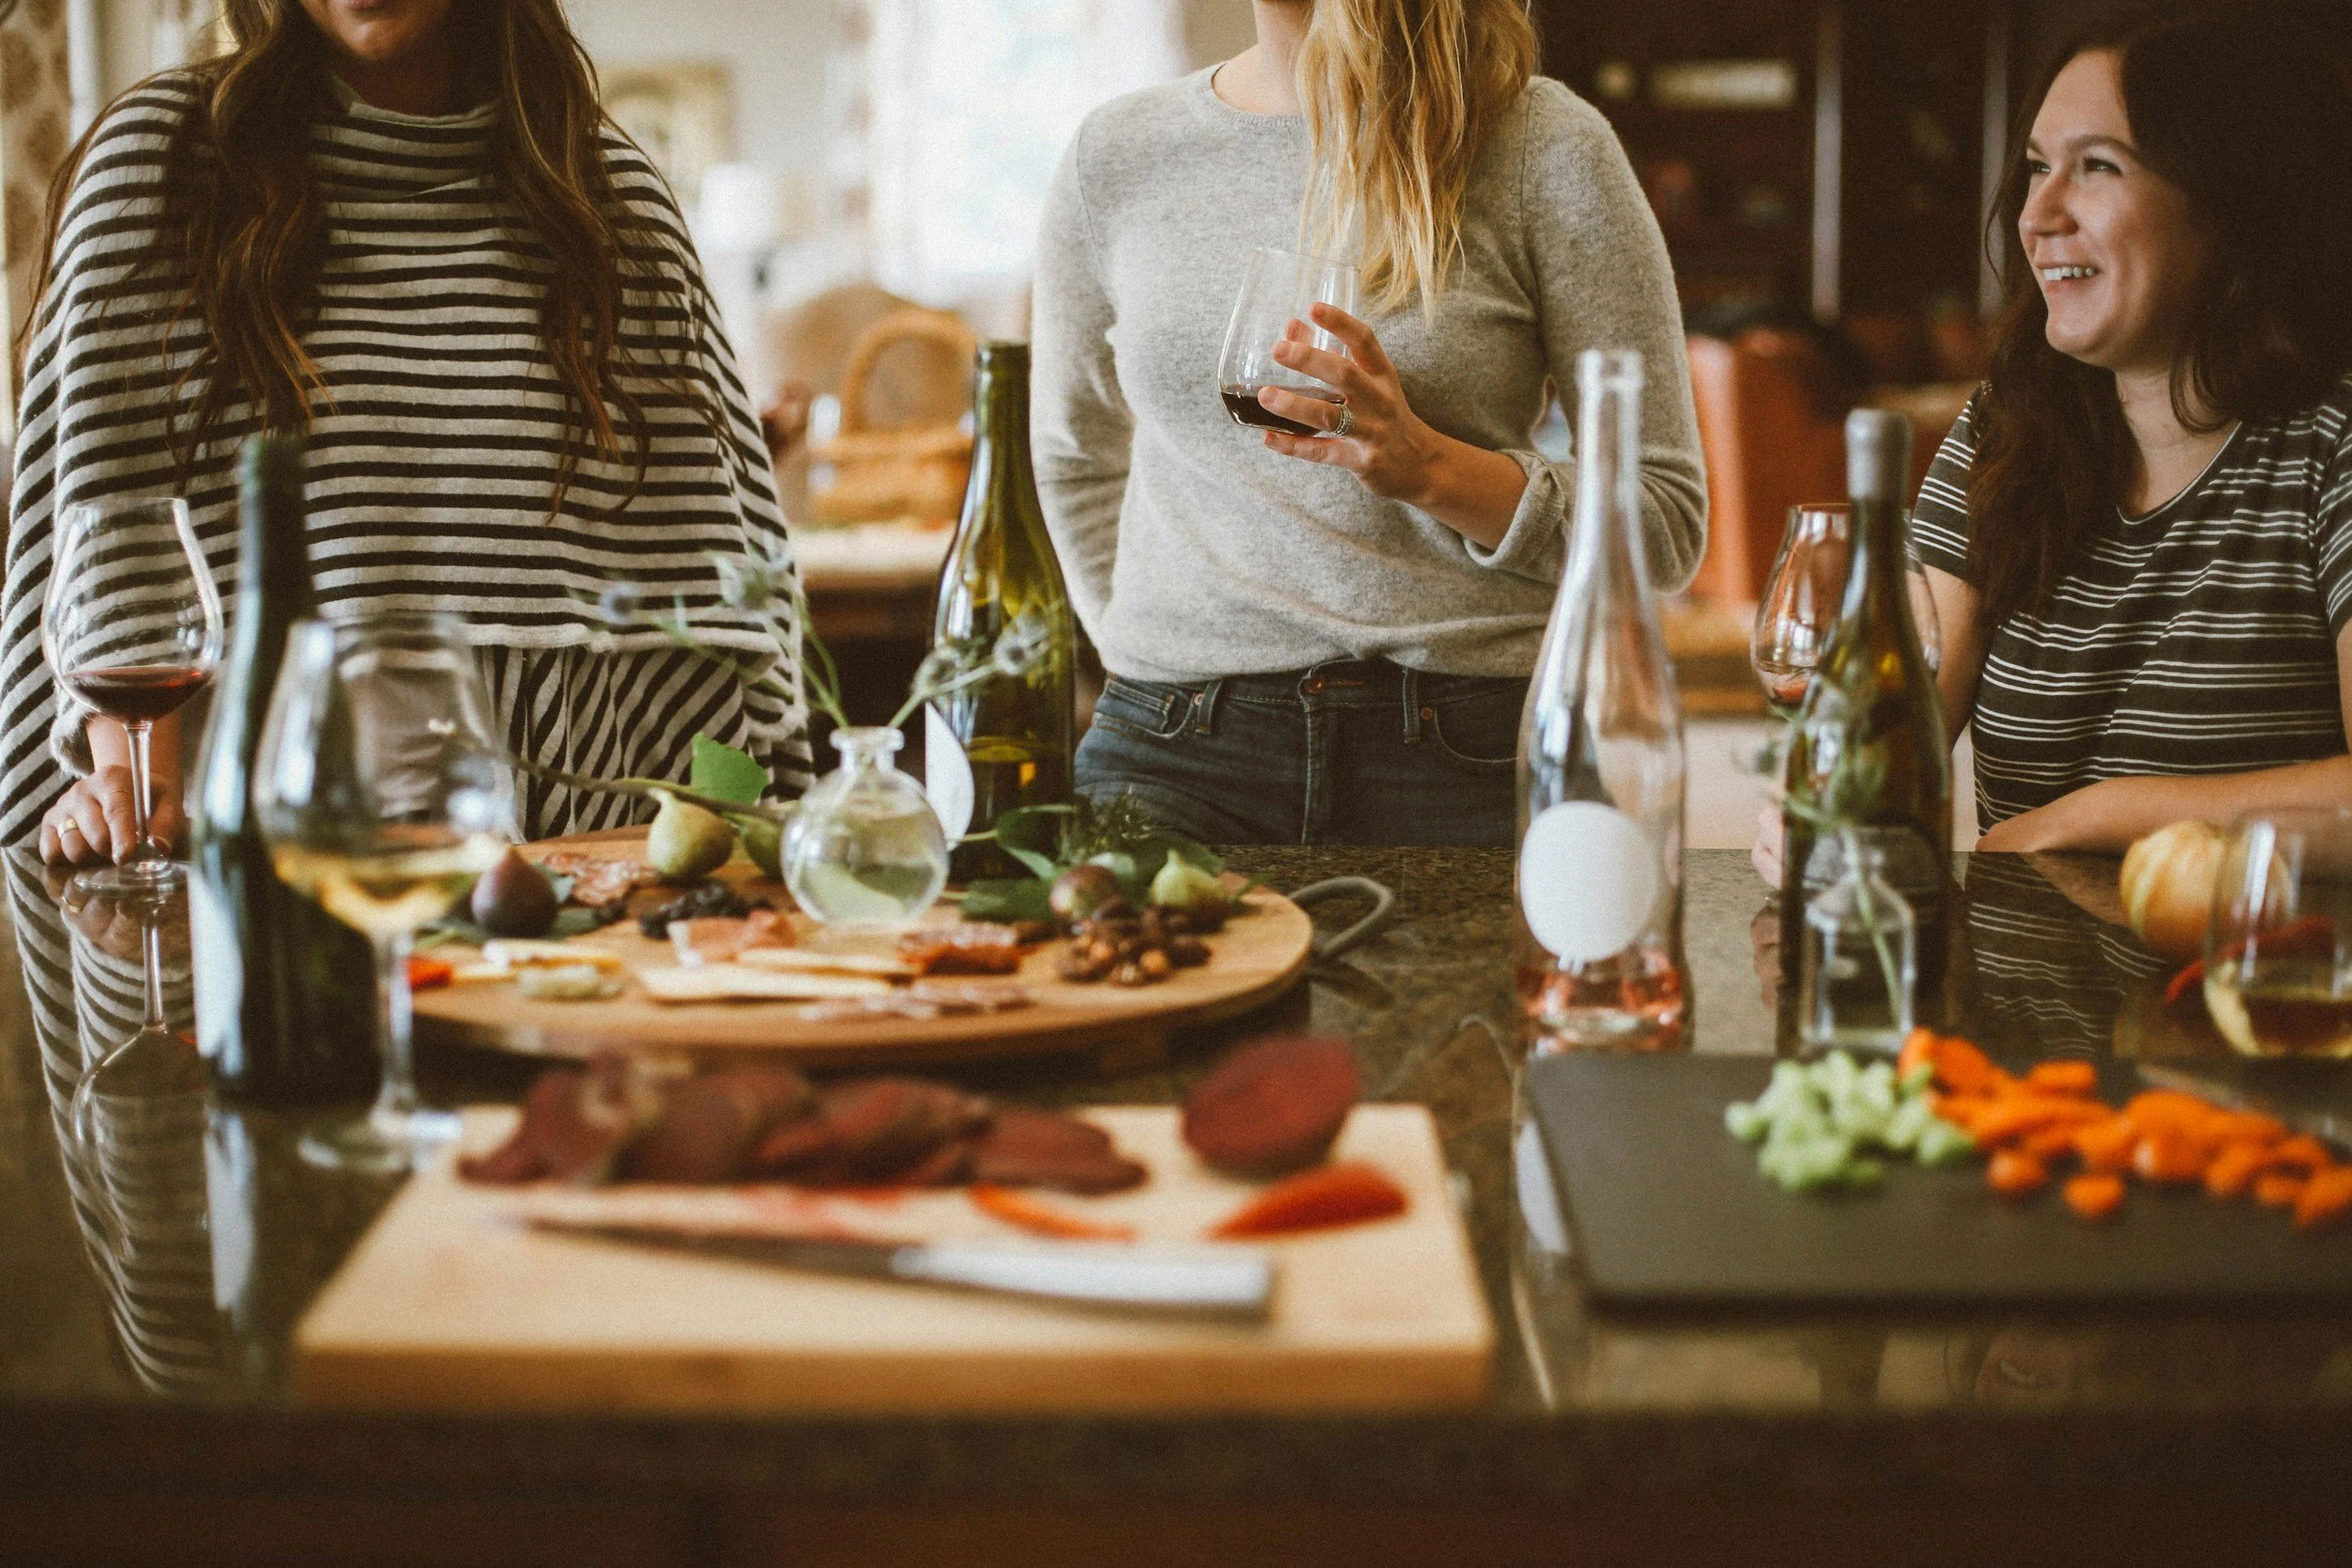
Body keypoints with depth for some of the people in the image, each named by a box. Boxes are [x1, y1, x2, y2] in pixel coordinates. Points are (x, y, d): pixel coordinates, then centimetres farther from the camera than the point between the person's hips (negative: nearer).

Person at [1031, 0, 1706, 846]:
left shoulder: (1543, 147, -1)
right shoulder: (1115, 155, 11)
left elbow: (1667, 521, -1)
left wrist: (1430, 468, -16)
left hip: (1459, 753, -2)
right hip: (1173, 749, 2)